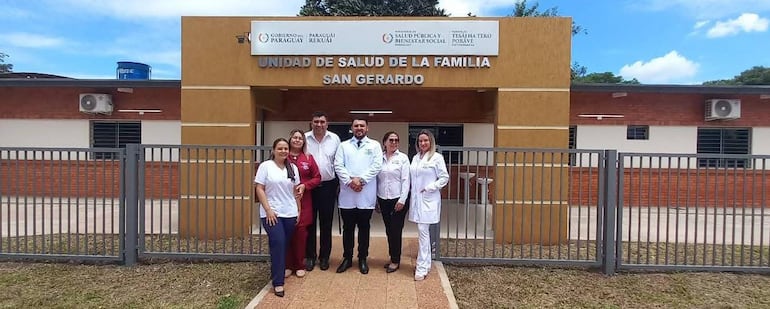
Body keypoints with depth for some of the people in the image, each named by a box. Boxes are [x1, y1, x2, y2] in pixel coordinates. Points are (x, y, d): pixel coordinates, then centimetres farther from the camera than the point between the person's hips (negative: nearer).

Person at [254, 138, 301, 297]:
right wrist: (268, 210, -13)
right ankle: (278, 282, -4)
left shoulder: (293, 168, 10)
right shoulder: (265, 166, -3)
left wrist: (299, 210, 9)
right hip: (272, 213, -4)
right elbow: (259, 189, -7)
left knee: (285, 245, 8)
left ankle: (279, 271, 27)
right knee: (278, 243, -12)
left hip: (290, 213, 4)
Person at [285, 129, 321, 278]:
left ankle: (299, 265, 17)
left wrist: (304, 185, -8)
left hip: (303, 200, 1)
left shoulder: (308, 158, 6)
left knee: (301, 231, 3)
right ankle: (288, 264, 15)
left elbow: (317, 178, 6)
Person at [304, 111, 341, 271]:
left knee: (326, 223, 9)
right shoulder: (305, 138, -1)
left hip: (328, 186, 1)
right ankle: (310, 256, 21)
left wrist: (339, 184, 3)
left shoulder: (334, 139, 2)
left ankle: (324, 257, 22)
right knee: (310, 222, 8)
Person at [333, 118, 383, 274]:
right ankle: (347, 258, 24)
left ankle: (362, 259, 22)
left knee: (364, 228, 9)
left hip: (366, 195, -1)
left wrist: (361, 179, -15)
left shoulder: (375, 145, 6)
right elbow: (338, 166, -1)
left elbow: (377, 166, -5)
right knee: (347, 228, 10)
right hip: (347, 194, 1)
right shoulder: (343, 145, 10)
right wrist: (350, 181, -14)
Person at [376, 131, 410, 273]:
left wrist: (402, 200, -12)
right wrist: (376, 199, 7)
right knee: (388, 230, 10)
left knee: (396, 230, 0)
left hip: (398, 199, -3)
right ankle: (393, 258, 24)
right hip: (383, 199, 3)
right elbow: (376, 179, 8)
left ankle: (395, 260, 14)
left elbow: (406, 180, -7)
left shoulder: (403, 158, -3)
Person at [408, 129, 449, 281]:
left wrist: (429, 188, -13)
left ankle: (422, 268, -3)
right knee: (423, 232, 13)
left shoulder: (437, 157, -5)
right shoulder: (415, 158, 12)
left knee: (422, 231, -9)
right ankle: (426, 263, 25)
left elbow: (444, 178, -6)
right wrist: (413, 192, 3)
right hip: (417, 199, 6)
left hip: (428, 200, -6)